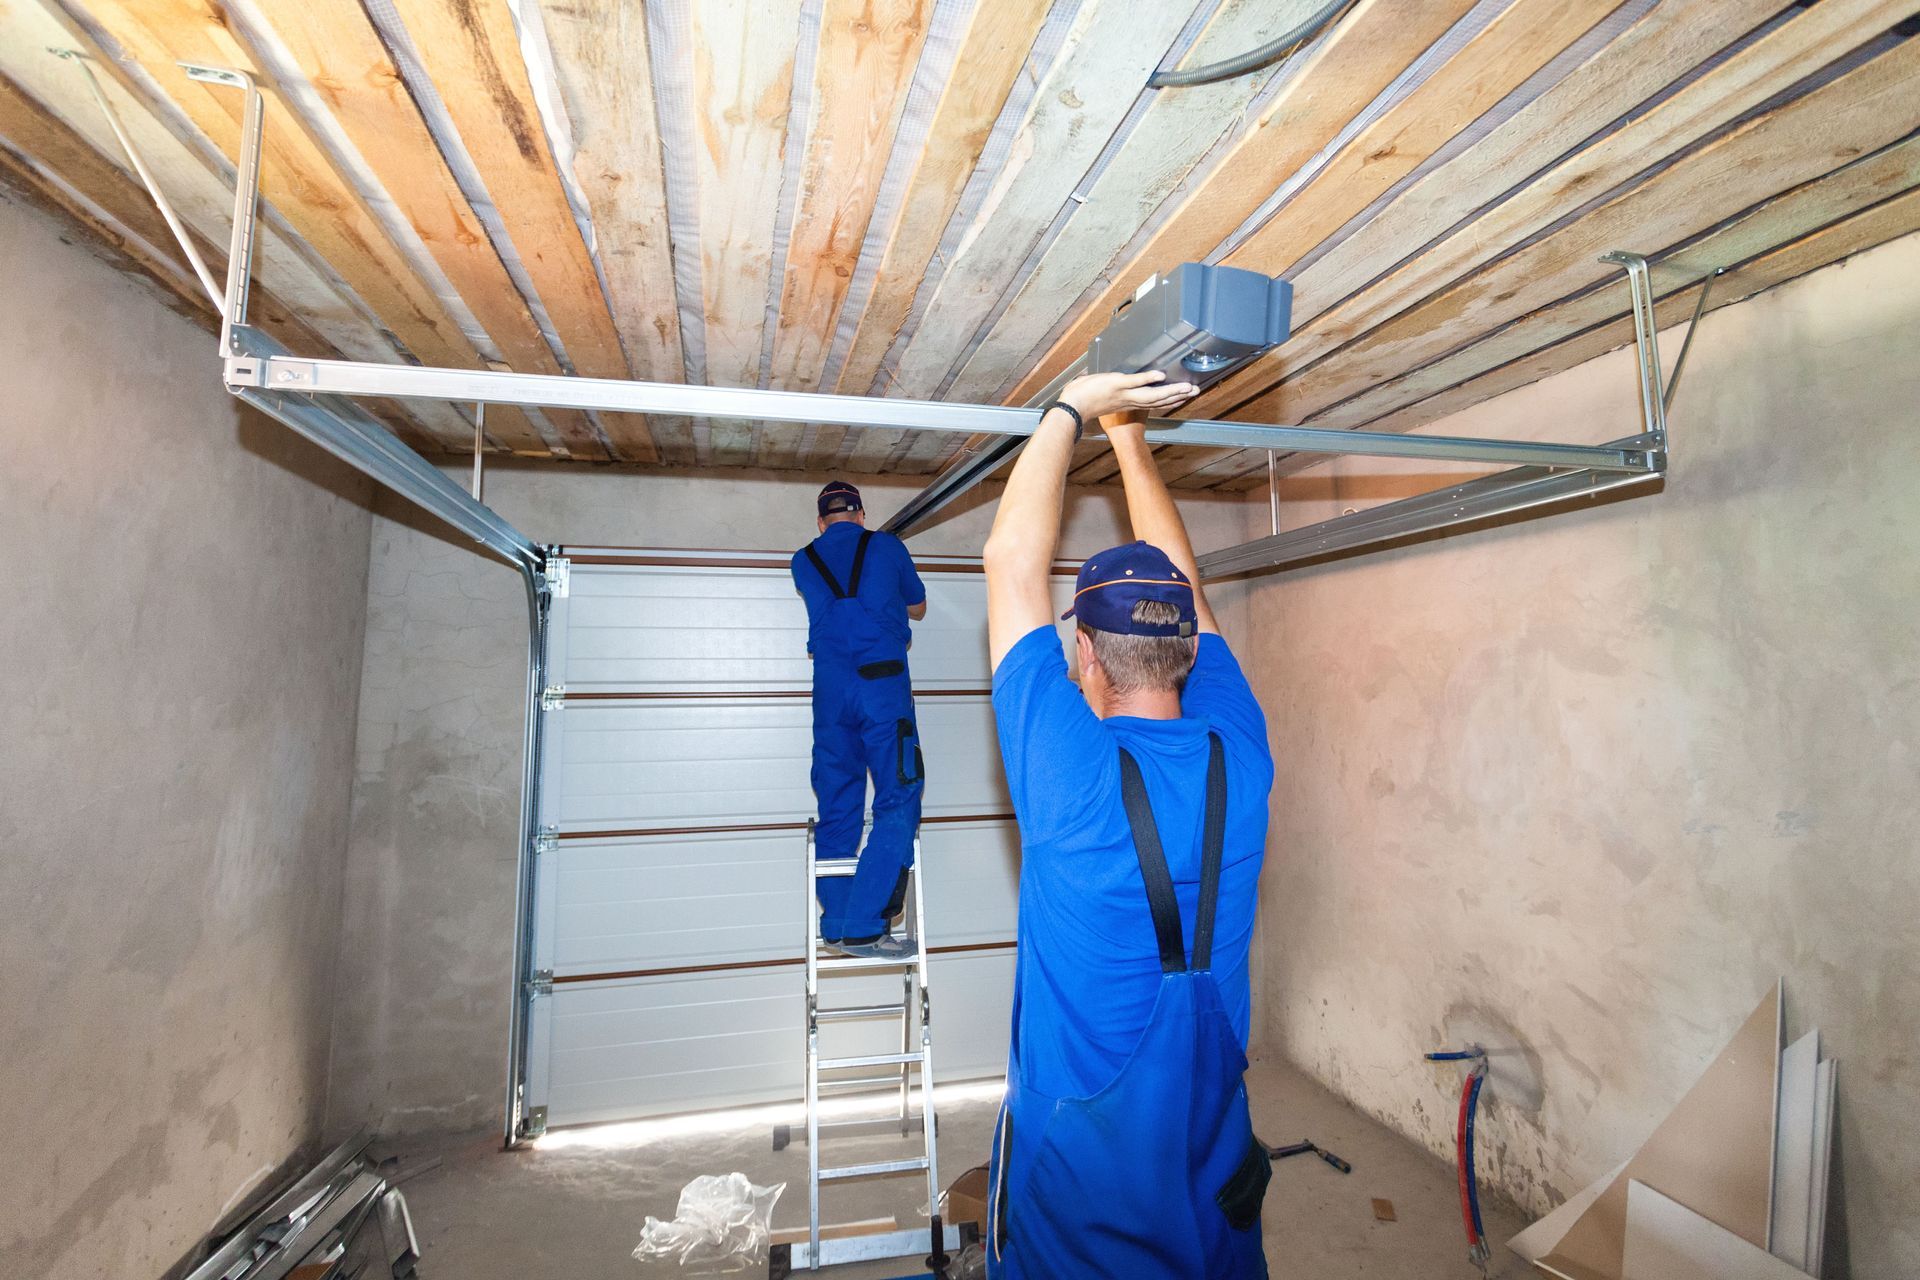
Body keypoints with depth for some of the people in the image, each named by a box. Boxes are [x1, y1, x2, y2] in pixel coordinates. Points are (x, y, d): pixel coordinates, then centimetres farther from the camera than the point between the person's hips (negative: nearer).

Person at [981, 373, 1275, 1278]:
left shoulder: (1069, 772, -26)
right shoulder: (1238, 755, -14)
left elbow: (1012, 559, -17)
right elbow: (1180, 586, -1)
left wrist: (1072, 407, -7)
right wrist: (1128, 434, 8)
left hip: (1075, 1154, -4)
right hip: (1214, 1144, 4)